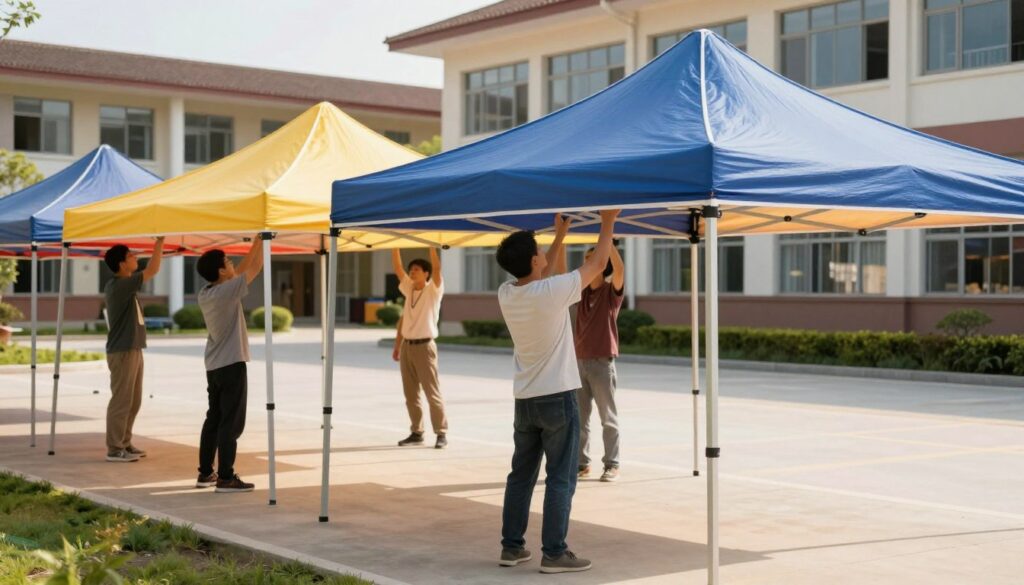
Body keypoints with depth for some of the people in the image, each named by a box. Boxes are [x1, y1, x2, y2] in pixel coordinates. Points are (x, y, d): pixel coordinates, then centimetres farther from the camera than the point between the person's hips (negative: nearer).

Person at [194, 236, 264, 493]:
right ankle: (225, 477, -5)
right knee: (231, 423, -5)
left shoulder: (205, 294, 7)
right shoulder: (226, 292, -17)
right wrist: (262, 241, -2)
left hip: (214, 366, 9)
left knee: (213, 419, 14)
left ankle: (205, 473, 19)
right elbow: (254, 269, -13)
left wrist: (256, 243, 14)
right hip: (231, 365, -9)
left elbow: (241, 270, 16)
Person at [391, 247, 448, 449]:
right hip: (407, 346, 6)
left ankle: (441, 434, -3)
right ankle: (416, 432, 16)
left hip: (424, 346, -6)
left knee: (432, 392, -6)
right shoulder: (409, 290, 13)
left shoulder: (433, 290, -6)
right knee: (410, 394, 9)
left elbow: (437, 268, -19)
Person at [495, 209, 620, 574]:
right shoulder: (552, 292, -18)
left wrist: (560, 236, 25)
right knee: (560, 479, -1)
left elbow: (540, 278, 21)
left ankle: (511, 547, 18)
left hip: (524, 400, 7)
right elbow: (597, 264, -6)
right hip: (557, 397, -6)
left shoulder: (506, 294, 0)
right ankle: (554, 553, 0)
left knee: (521, 475, 14)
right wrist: (608, 224, 8)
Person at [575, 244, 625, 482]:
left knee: (608, 418, 1)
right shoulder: (582, 290, 11)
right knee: (578, 417, 6)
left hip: (602, 362, -5)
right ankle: (581, 463, 13)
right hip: (579, 362, 5)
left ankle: (612, 465, 5)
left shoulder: (612, 291, -4)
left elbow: (619, 269, -21)